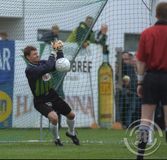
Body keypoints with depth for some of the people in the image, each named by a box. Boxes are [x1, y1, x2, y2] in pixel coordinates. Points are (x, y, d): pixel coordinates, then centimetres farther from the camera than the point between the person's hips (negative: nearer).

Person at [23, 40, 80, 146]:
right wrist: (54, 52, -29)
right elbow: (48, 67, -37)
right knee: (54, 117, -30)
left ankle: (71, 133, 45)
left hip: (52, 95, 7)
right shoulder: (29, 70, -24)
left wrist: (60, 50, -8)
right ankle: (57, 139, -1)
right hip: (41, 101, -7)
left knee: (71, 115, 13)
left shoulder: (42, 63, -1)